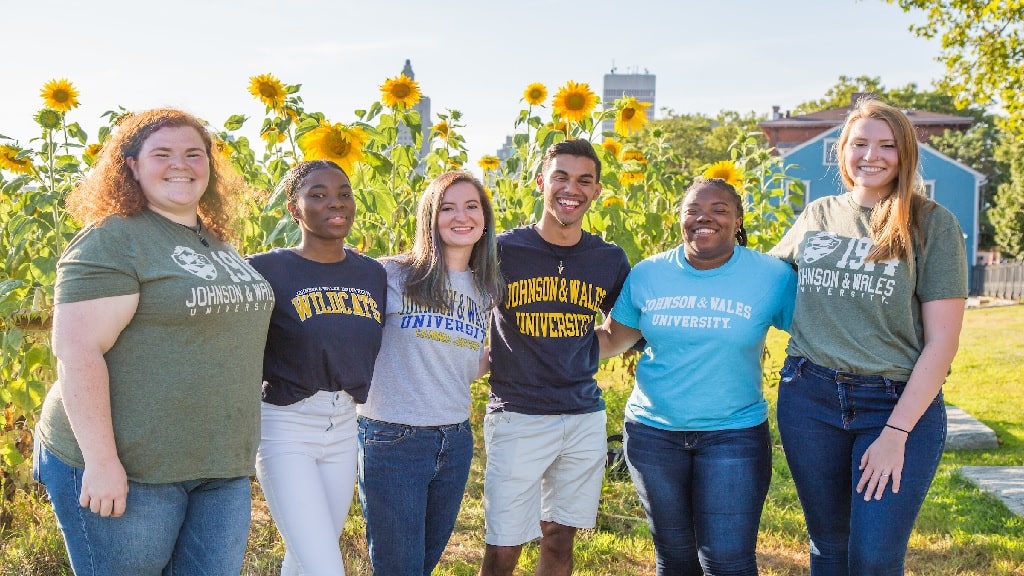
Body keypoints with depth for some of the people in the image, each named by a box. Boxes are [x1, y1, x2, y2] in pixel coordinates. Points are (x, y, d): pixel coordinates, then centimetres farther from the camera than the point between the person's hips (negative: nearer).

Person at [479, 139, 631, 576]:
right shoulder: (503, 251, -6)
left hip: (585, 419, 3)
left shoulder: (610, 260, 3)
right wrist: (492, 365, -7)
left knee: (559, 540, 13)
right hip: (518, 419, -3)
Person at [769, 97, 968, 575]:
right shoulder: (817, 216, 8)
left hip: (900, 404, -3)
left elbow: (942, 341, -7)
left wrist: (896, 433, -13)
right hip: (809, 397, 3)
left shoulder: (932, 224, -3)